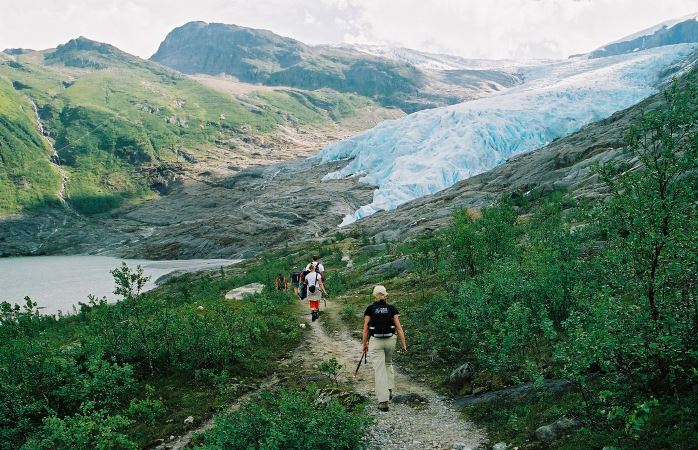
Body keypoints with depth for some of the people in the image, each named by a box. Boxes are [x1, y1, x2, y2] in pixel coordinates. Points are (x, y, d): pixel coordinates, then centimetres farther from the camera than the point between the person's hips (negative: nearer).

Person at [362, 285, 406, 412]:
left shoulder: (370, 309, 0)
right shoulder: (392, 308, 2)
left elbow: (366, 328, 0)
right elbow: (398, 327, -1)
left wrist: (364, 343, 10)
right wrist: (403, 344, 2)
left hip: (376, 341, -2)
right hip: (390, 340, 2)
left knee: (379, 370, -1)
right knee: (388, 364, 28)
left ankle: (383, 401, -7)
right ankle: (389, 390, 21)